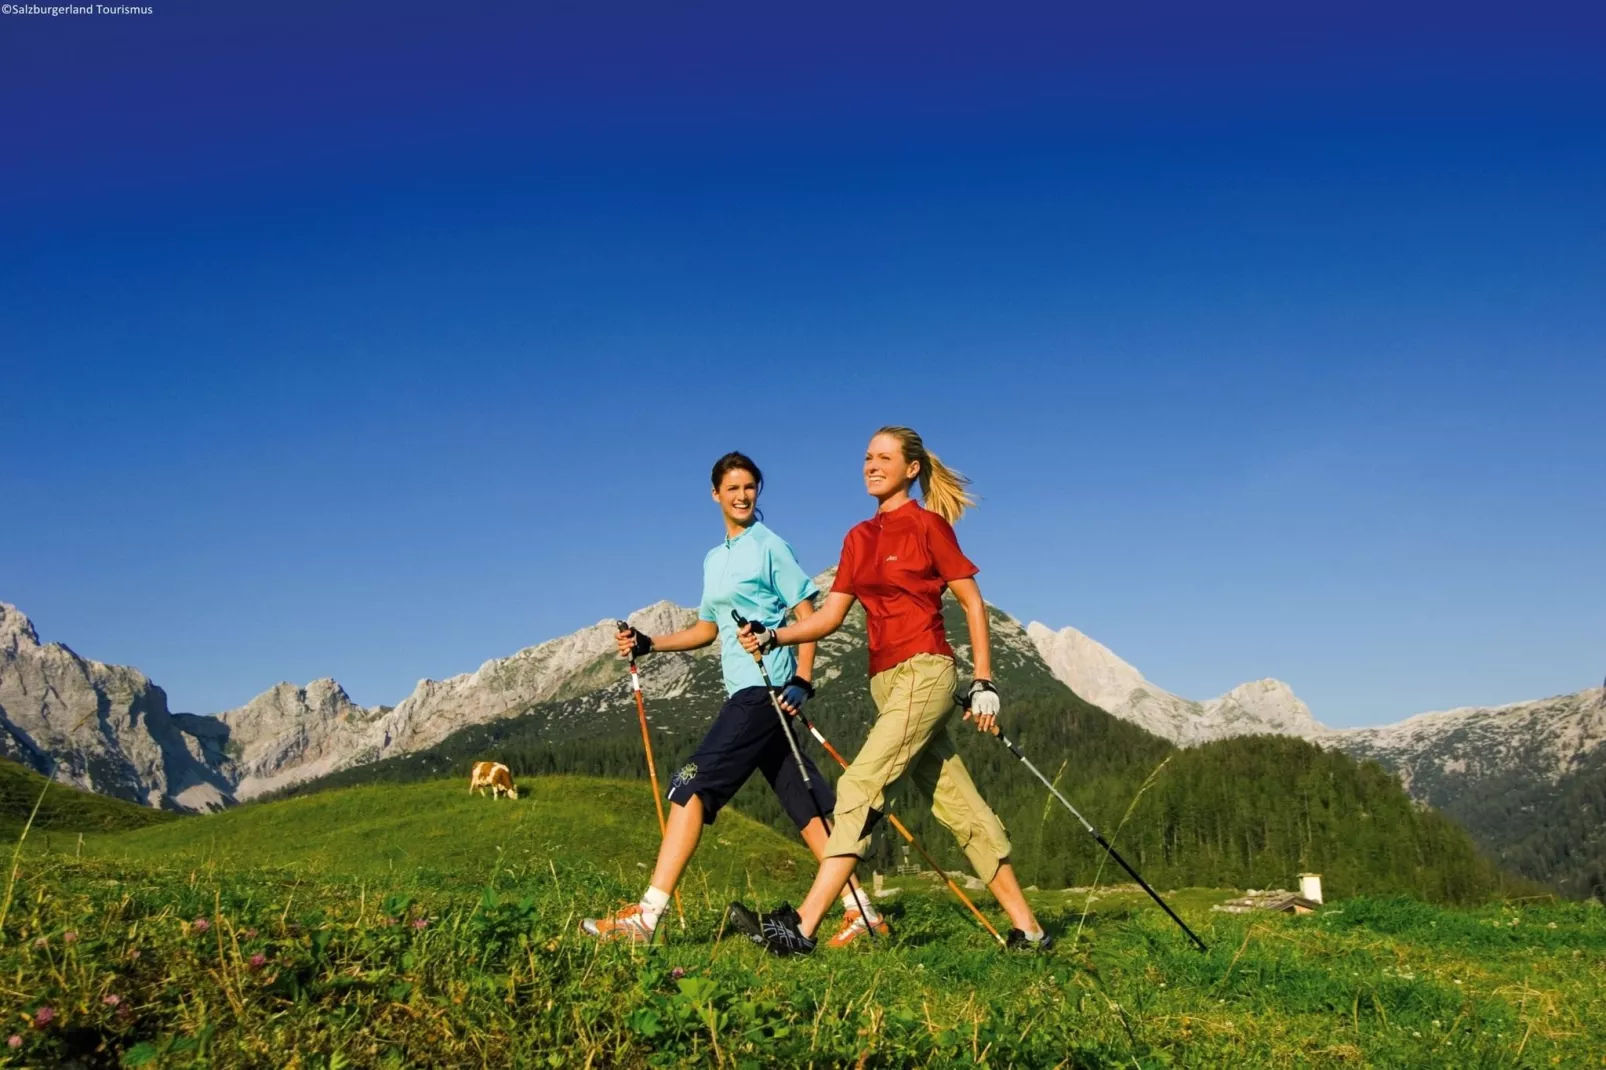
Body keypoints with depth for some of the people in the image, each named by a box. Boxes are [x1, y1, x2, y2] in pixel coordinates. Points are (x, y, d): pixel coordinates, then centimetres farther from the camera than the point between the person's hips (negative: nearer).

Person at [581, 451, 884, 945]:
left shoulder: (770, 547, -2)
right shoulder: (713, 560, 21)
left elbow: (808, 617, -6)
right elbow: (707, 629, 27)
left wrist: (802, 682, -17)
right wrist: (647, 643, 14)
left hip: (767, 687, -8)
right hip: (745, 691, 8)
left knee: (693, 783, -14)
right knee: (804, 806, 7)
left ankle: (646, 915, -14)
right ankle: (862, 910, 12)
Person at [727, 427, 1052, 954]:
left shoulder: (927, 524, -2)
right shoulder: (858, 538, 16)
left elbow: (973, 601, -2)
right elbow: (829, 617, 12)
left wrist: (984, 683, -7)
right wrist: (773, 636, -4)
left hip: (924, 672, -7)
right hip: (886, 682, 7)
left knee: (860, 786, -15)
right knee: (959, 805, 9)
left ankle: (801, 926, -17)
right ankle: (1027, 929, 16)